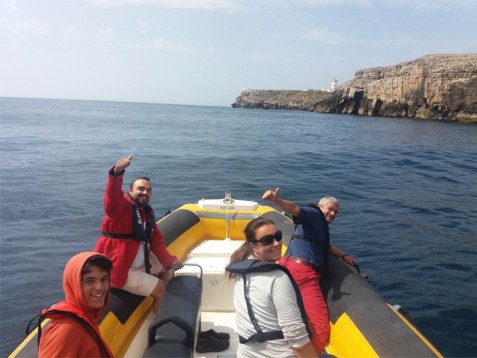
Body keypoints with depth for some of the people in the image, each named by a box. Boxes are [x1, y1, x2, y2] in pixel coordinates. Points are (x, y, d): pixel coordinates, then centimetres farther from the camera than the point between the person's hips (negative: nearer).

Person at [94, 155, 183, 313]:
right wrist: (117, 173, -61)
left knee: (167, 271, 22)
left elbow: (156, 242, 6)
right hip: (118, 268, -9)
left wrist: (170, 261, -10)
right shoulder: (121, 206, -16)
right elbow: (112, 196, -41)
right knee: (160, 288, -6)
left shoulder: (147, 213, 7)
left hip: (140, 262, 9)